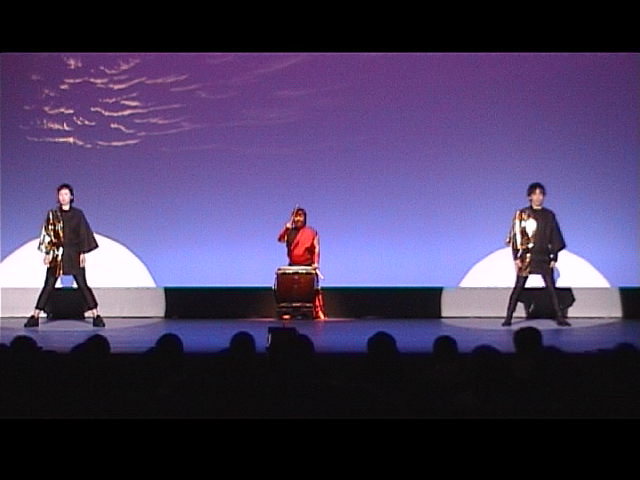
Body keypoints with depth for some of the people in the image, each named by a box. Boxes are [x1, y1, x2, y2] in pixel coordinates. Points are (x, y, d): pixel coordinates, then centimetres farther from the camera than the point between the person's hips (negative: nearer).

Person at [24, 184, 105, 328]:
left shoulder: (78, 214, 4)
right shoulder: (52, 214, 5)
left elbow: (83, 234, 4)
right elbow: (47, 234, 5)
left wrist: (83, 253, -3)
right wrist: (47, 253, -2)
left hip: (74, 254, -1)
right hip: (57, 254, 1)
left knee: (82, 285, -3)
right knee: (48, 286, 0)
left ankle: (96, 315, -1)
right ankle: (35, 316, 4)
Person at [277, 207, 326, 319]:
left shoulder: (311, 232, 4)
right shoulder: (289, 232, 10)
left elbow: (316, 249, -1)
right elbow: (280, 239, -6)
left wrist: (316, 263, -13)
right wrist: (287, 227, -17)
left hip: (308, 266, -2)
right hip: (293, 266, 2)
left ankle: (318, 312, -6)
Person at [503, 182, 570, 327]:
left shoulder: (549, 215, 8)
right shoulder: (522, 214, 1)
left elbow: (554, 237, 10)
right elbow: (516, 237, 0)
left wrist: (554, 257, 3)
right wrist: (516, 257, -6)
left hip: (544, 257, 2)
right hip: (526, 257, -2)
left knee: (551, 287, 0)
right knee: (518, 287, -3)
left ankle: (560, 317, 5)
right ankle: (508, 318, 2)